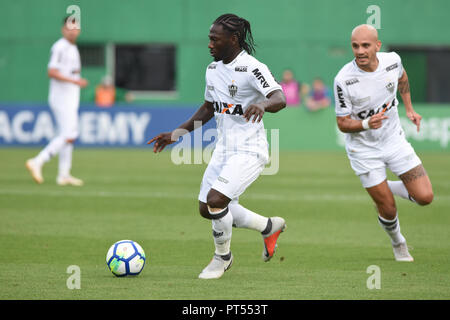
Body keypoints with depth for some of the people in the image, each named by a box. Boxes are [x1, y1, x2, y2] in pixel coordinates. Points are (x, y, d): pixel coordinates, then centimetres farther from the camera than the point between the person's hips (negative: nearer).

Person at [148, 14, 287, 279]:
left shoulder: (252, 68, -16)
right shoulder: (213, 69, 9)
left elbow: (280, 99, -30)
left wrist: (262, 104, -52)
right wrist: (177, 134, 18)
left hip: (249, 151, -9)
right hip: (224, 149, 9)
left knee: (216, 200, -21)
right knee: (207, 209, 8)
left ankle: (222, 257, 4)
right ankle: (270, 227, 27)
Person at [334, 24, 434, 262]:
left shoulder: (392, 60, -12)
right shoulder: (343, 80, -24)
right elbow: (342, 124, -15)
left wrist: (409, 108, 12)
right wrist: (367, 124, -33)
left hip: (394, 140, 3)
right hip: (364, 150, -3)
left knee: (425, 197, -5)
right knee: (388, 210, 0)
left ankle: (388, 188, 26)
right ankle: (398, 243, 33)